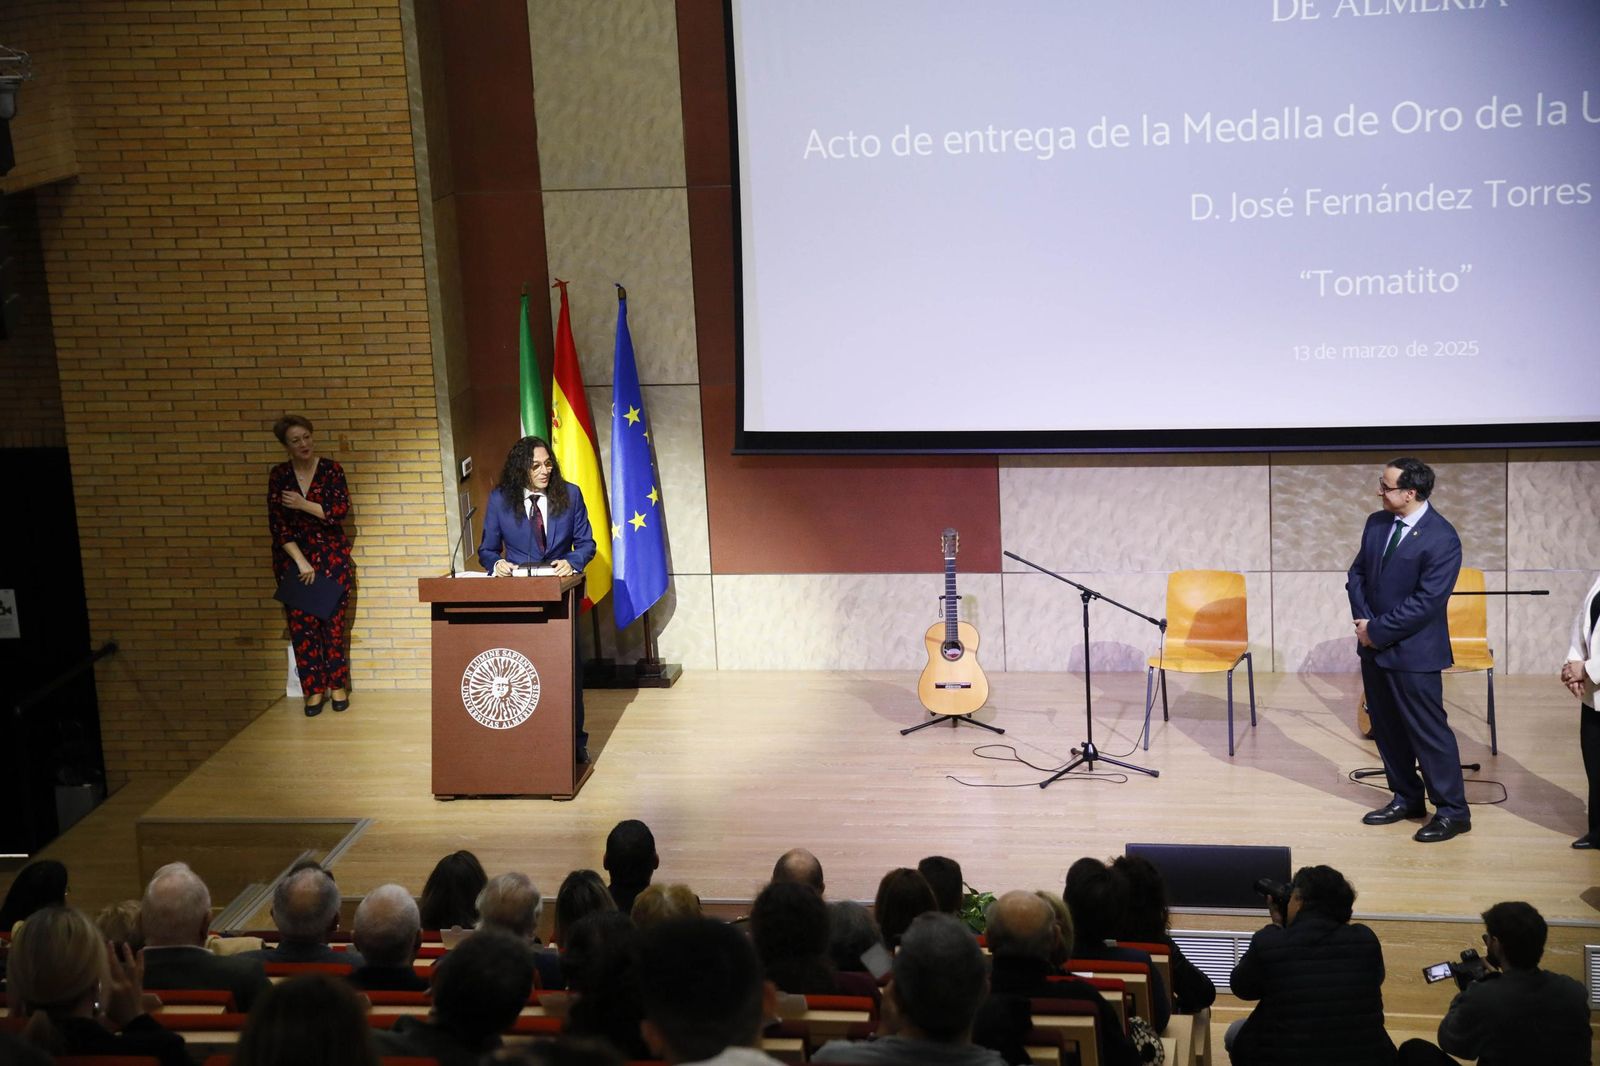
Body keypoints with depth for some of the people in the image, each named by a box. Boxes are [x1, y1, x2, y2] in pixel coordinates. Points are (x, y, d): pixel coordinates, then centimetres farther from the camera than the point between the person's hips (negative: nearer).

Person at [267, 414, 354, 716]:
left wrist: (304, 505, -16)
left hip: (332, 555, -1)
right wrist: (300, 562, -10)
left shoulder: (331, 470, -2)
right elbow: (277, 525, -3)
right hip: (293, 556, 1)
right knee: (301, 624, -4)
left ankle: (338, 686, 9)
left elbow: (341, 510, -10)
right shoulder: (278, 475, 1)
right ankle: (314, 690, 4)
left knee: (333, 622, -2)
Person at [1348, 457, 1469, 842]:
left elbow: (1425, 603, -21)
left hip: (1413, 651, -7)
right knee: (1385, 727, 15)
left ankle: (1452, 811, 8)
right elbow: (1357, 574, 10)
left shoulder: (1442, 539, -18)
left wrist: (1377, 630, -17)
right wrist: (1362, 620, -6)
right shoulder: (1377, 523, 5)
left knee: (1428, 731, -2)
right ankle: (1406, 797, 30)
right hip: (1374, 646, 7)